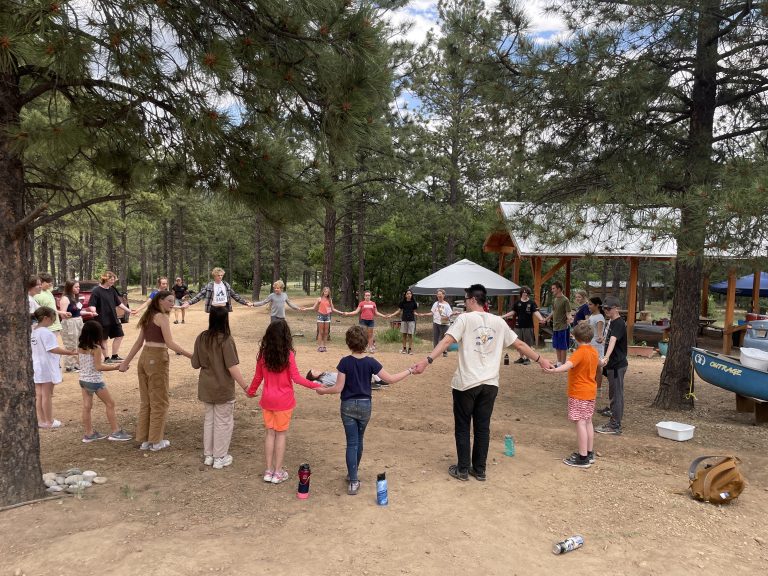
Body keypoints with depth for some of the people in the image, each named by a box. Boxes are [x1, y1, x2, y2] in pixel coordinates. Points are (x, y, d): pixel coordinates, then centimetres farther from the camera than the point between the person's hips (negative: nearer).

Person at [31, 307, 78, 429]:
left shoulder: (33, 331, 8)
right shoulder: (45, 332, -19)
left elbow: (41, 348, 14)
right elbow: (53, 349, -24)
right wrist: (70, 352, -24)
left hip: (36, 367, 8)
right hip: (47, 368, -8)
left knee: (39, 395, 13)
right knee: (47, 395, 2)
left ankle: (41, 420, 21)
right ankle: (49, 421, 11)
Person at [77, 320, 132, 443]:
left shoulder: (80, 346, 1)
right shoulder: (96, 348, -19)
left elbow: (79, 361, 12)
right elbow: (98, 367, -19)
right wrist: (115, 367, -14)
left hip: (83, 379, 7)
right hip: (95, 381, -7)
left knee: (86, 406, 12)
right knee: (110, 404, 5)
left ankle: (88, 433, 19)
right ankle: (116, 432, 9)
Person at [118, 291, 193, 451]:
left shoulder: (148, 317, 14)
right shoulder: (162, 317, -10)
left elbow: (138, 343, 16)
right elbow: (170, 343, -19)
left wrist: (126, 361, 18)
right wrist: (191, 356, -20)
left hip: (144, 358, 8)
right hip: (157, 359, -8)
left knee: (145, 401, 15)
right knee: (159, 402, 5)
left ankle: (144, 439, 23)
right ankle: (156, 441, 13)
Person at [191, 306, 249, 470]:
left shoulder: (201, 338, -2)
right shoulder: (226, 340, -20)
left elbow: (195, 364, 5)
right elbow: (232, 367, -23)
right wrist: (245, 386, -18)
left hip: (206, 388, 6)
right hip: (223, 389, -6)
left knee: (209, 420, 19)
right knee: (223, 422, 8)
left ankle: (208, 455, 29)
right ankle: (219, 458, 16)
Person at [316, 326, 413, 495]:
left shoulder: (345, 362, -14)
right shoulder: (370, 362, -11)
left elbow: (338, 388, -12)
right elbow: (391, 379, -10)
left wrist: (323, 391, 6)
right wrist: (409, 371, 1)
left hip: (348, 406, -2)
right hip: (365, 406, 2)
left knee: (352, 443, 2)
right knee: (358, 441, 19)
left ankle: (353, 481, -2)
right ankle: (352, 474, 35)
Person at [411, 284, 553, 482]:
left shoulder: (465, 318, -7)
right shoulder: (498, 322, 7)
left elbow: (447, 340, -19)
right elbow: (520, 344, 14)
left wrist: (427, 360, -25)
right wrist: (540, 359, 28)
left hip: (466, 383, -4)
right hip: (490, 383, 4)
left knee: (462, 427, 10)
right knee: (483, 427, 14)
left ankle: (463, 469, 18)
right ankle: (479, 469, 23)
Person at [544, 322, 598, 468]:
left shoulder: (580, 352, -20)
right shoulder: (594, 352, 7)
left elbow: (570, 364, -41)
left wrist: (555, 370, -55)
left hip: (579, 393, -9)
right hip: (590, 392, 9)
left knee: (580, 423, -7)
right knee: (588, 422, 16)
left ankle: (582, 458, -6)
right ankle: (589, 453, 24)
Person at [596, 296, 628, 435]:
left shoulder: (619, 324, -18)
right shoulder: (610, 321, 11)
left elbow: (612, 340, -35)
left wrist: (606, 357, -49)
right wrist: (607, 358, 22)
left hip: (617, 365, -9)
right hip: (612, 364, 9)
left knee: (616, 395, -3)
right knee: (614, 394, 16)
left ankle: (615, 426, 3)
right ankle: (614, 422, 26)